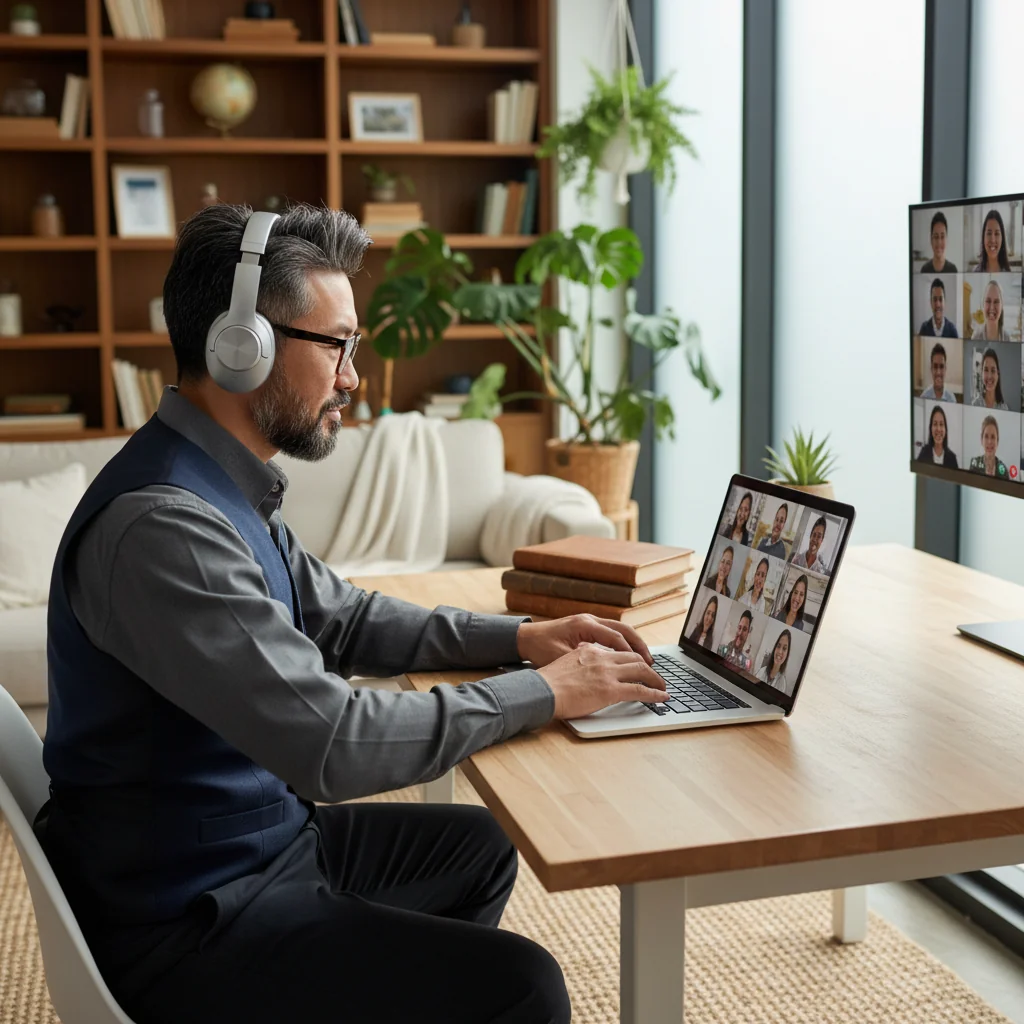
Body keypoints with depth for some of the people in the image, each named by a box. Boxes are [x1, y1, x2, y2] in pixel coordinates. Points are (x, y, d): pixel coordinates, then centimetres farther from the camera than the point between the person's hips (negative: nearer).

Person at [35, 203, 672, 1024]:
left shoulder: (226, 487, 4)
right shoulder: (163, 524, -28)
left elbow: (338, 619, 16)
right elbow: (332, 746, -31)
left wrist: (518, 638, 4)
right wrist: (543, 693, -19)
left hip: (258, 834, 10)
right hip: (186, 913, -10)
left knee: (481, 846, 24)